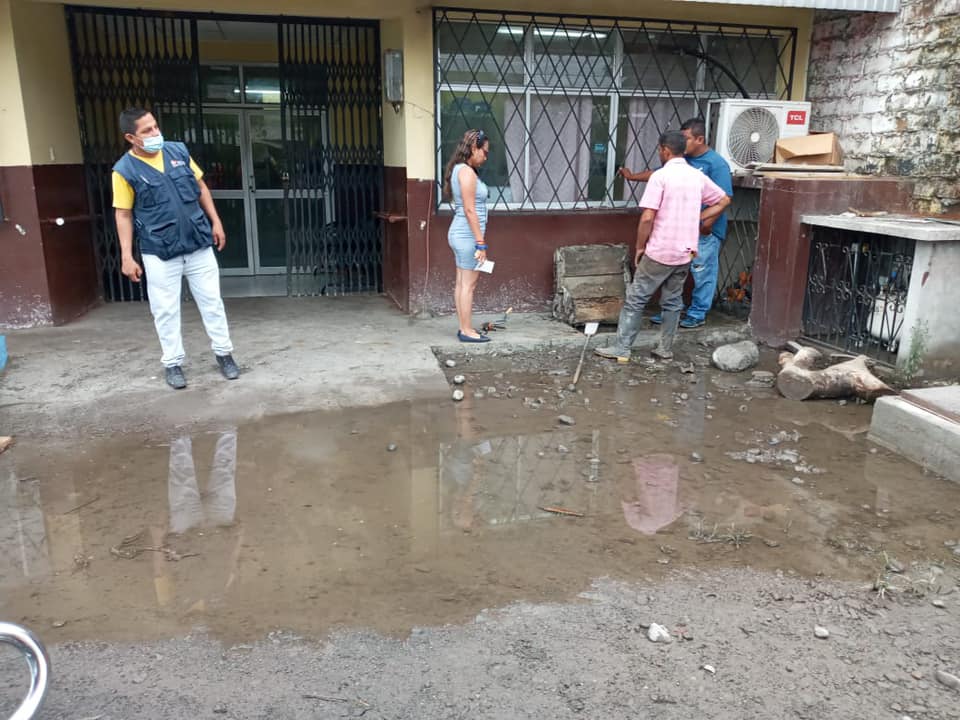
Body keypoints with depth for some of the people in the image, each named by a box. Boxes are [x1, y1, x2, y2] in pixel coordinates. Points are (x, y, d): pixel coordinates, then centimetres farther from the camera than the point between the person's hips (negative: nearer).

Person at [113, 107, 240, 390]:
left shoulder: (179, 151, 2)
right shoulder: (125, 170, -8)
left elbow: (201, 188, 12)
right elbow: (123, 215, -5)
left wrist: (215, 222, 8)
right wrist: (127, 256, -8)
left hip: (199, 244, 3)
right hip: (159, 252, -3)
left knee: (211, 301, 9)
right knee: (166, 310, 6)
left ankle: (224, 353, 22)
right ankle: (172, 363, 19)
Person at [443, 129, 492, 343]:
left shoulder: (459, 169, 14)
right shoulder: (467, 172, -15)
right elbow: (470, 210, -19)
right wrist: (481, 242, -18)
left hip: (460, 234, 10)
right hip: (467, 235, -10)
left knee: (462, 283, 11)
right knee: (468, 284, -3)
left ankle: (464, 327, 18)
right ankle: (467, 331, 3)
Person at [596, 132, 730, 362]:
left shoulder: (660, 176, -12)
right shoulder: (698, 176, 7)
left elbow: (647, 218, -17)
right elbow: (723, 200, 20)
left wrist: (640, 248, -5)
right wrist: (697, 219, 15)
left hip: (659, 252, -6)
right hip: (685, 252, 6)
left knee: (636, 299, 2)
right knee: (673, 301, 16)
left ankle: (621, 348, 4)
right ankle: (666, 349, 20)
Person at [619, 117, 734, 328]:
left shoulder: (716, 163, -14)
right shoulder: (682, 159, 8)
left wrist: (709, 222, -25)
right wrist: (632, 176, 22)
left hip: (705, 231, -7)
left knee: (702, 273, 2)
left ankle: (697, 314, 13)